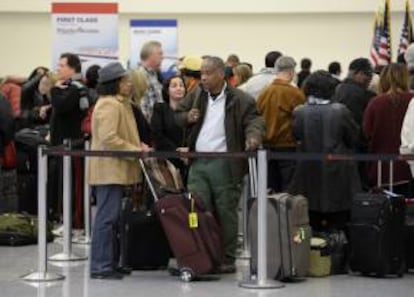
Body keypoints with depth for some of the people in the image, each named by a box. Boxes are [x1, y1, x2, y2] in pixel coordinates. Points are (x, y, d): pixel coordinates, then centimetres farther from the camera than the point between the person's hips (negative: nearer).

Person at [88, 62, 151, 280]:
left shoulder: (119, 104, 18)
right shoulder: (109, 105, -15)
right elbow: (108, 139, -23)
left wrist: (139, 146, 8)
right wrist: (136, 151, -17)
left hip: (116, 170, 11)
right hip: (109, 169, -11)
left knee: (112, 218, 13)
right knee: (107, 218, -9)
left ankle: (110, 262, 19)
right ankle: (101, 266, -6)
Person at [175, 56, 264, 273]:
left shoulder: (239, 100, -4)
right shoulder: (196, 96, 13)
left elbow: (254, 121, -9)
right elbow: (178, 114, 23)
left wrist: (253, 137, -31)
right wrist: (187, 117, -1)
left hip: (224, 165, -4)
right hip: (198, 163, 5)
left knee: (225, 213, 2)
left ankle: (227, 260, 11)